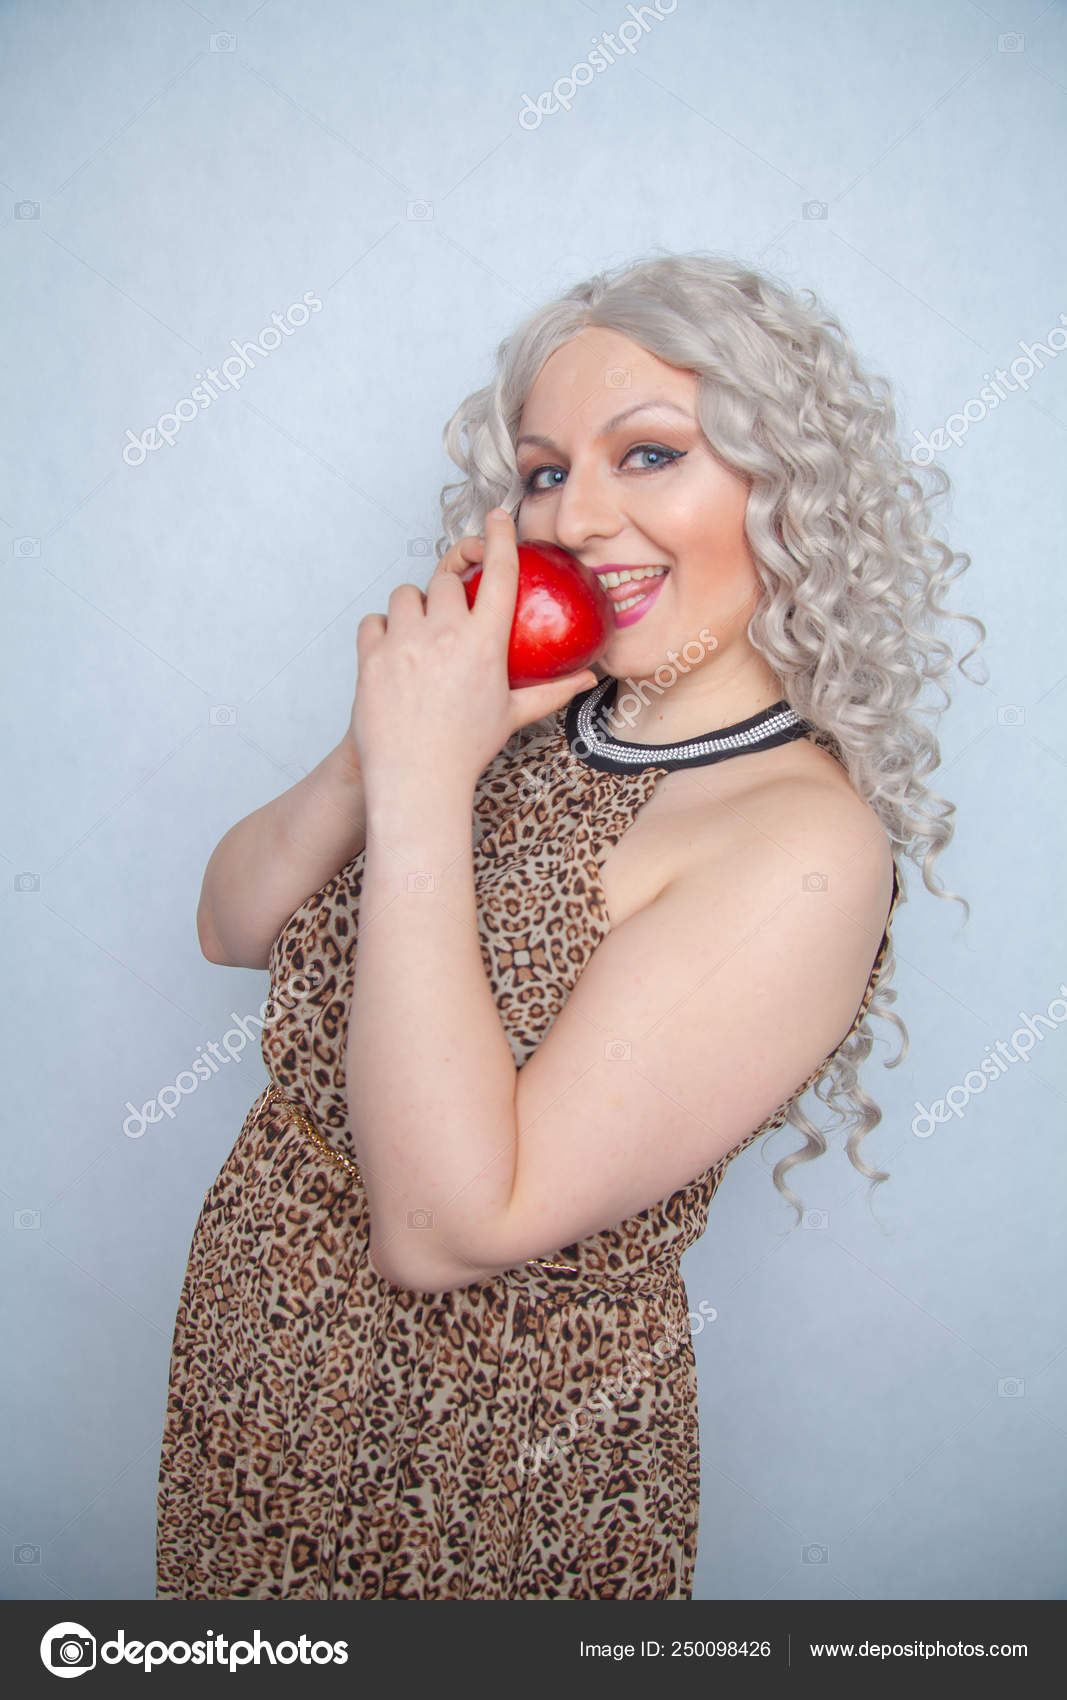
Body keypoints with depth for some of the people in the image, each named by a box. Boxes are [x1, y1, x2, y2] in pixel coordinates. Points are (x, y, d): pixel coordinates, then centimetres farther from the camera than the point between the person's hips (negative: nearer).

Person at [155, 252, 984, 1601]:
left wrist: (424, 791, -30)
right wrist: (384, 751, -19)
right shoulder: (526, 718, -5)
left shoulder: (806, 848, -25)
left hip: (483, 1438, -5)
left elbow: (445, 1229, -29)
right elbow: (233, 926, -2)